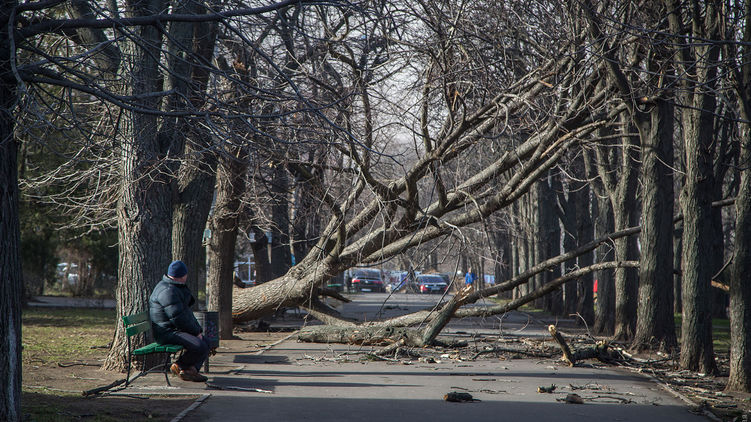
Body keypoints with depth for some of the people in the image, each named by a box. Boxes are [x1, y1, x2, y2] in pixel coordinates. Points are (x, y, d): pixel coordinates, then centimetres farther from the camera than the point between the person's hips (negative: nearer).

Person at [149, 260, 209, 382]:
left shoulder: (176, 288, 17)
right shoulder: (168, 291, -19)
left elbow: (186, 311, 23)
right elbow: (178, 318, -24)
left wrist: (198, 330, 12)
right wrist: (196, 331, -12)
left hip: (176, 330, 11)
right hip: (167, 333, -11)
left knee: (205, 343, 10)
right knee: (200, 347, -25)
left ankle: (191, 369, -5)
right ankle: (179, 366, -5)